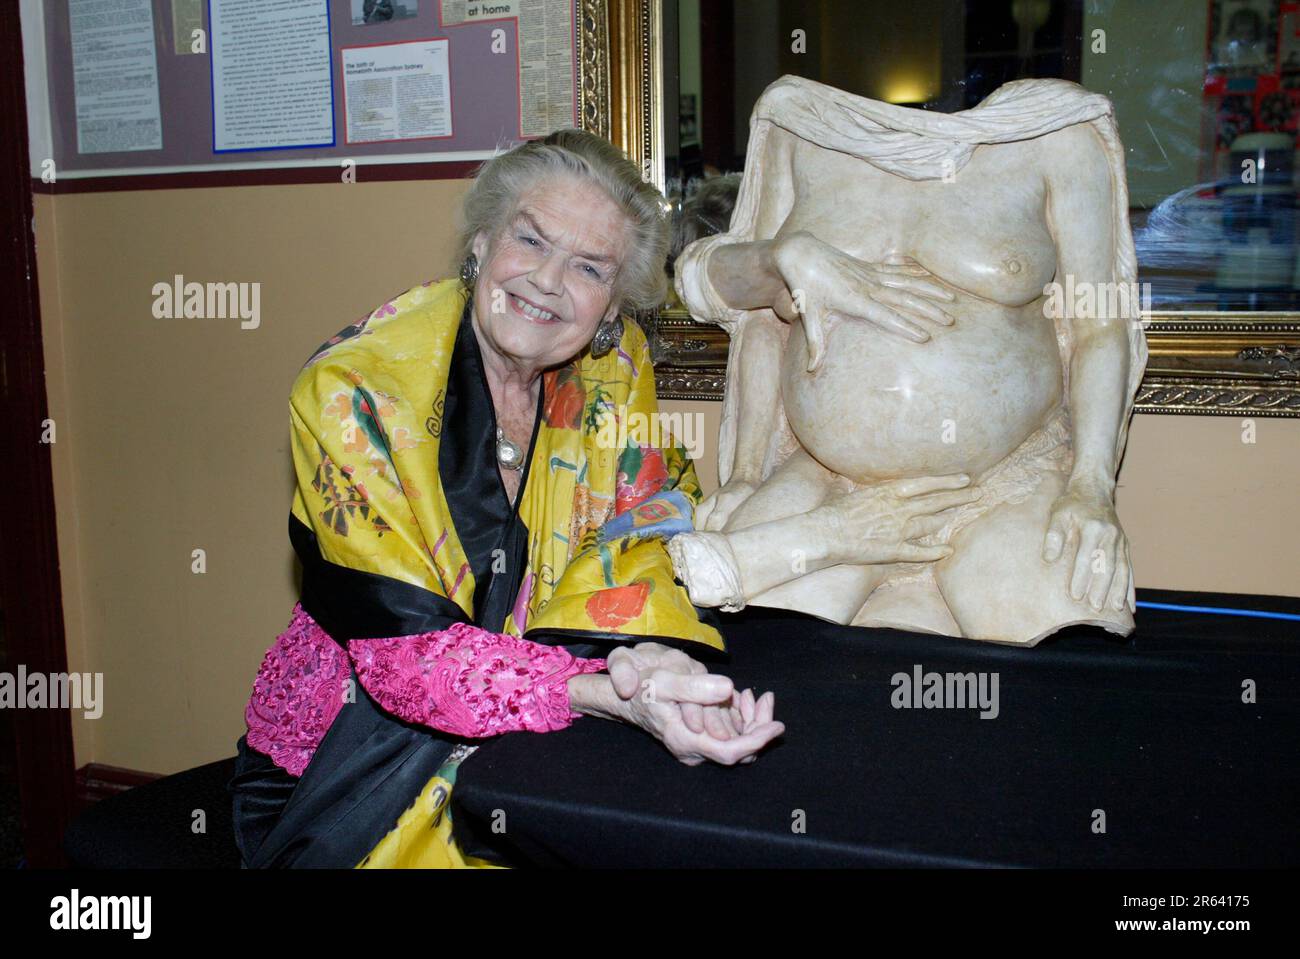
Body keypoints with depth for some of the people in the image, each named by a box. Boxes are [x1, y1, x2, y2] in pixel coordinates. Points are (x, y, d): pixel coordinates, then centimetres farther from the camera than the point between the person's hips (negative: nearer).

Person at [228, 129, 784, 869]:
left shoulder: (614, 370, -4)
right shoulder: (352, 391, -18)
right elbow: (405, 649, -22)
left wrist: (651, 651, -29)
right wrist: (613, 697, -36)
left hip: (527, 745, 5)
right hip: (353, 759, -4)